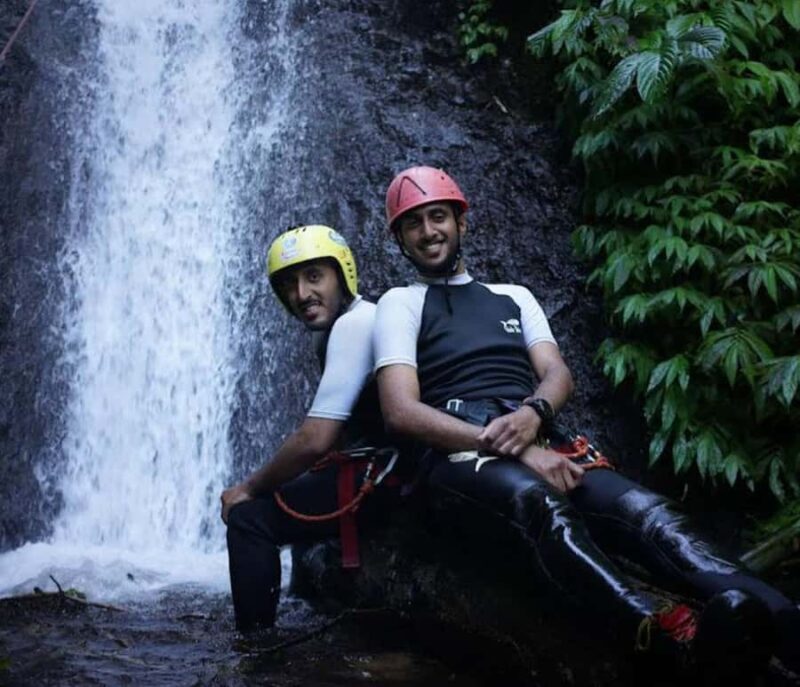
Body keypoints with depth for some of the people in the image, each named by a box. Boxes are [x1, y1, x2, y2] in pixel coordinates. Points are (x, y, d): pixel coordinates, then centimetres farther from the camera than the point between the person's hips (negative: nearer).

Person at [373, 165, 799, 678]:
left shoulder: (513, 297, 30)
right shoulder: (401, 304, 15)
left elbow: (558, 375, 15)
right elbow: (402, 412, -1)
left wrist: (532, 414, -13)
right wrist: (517, 451, -13)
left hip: (537, 445, 4)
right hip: (460, 458, -4)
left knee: (641, 508, -28)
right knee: (536, 502, -40)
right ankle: (682, 636, -65)